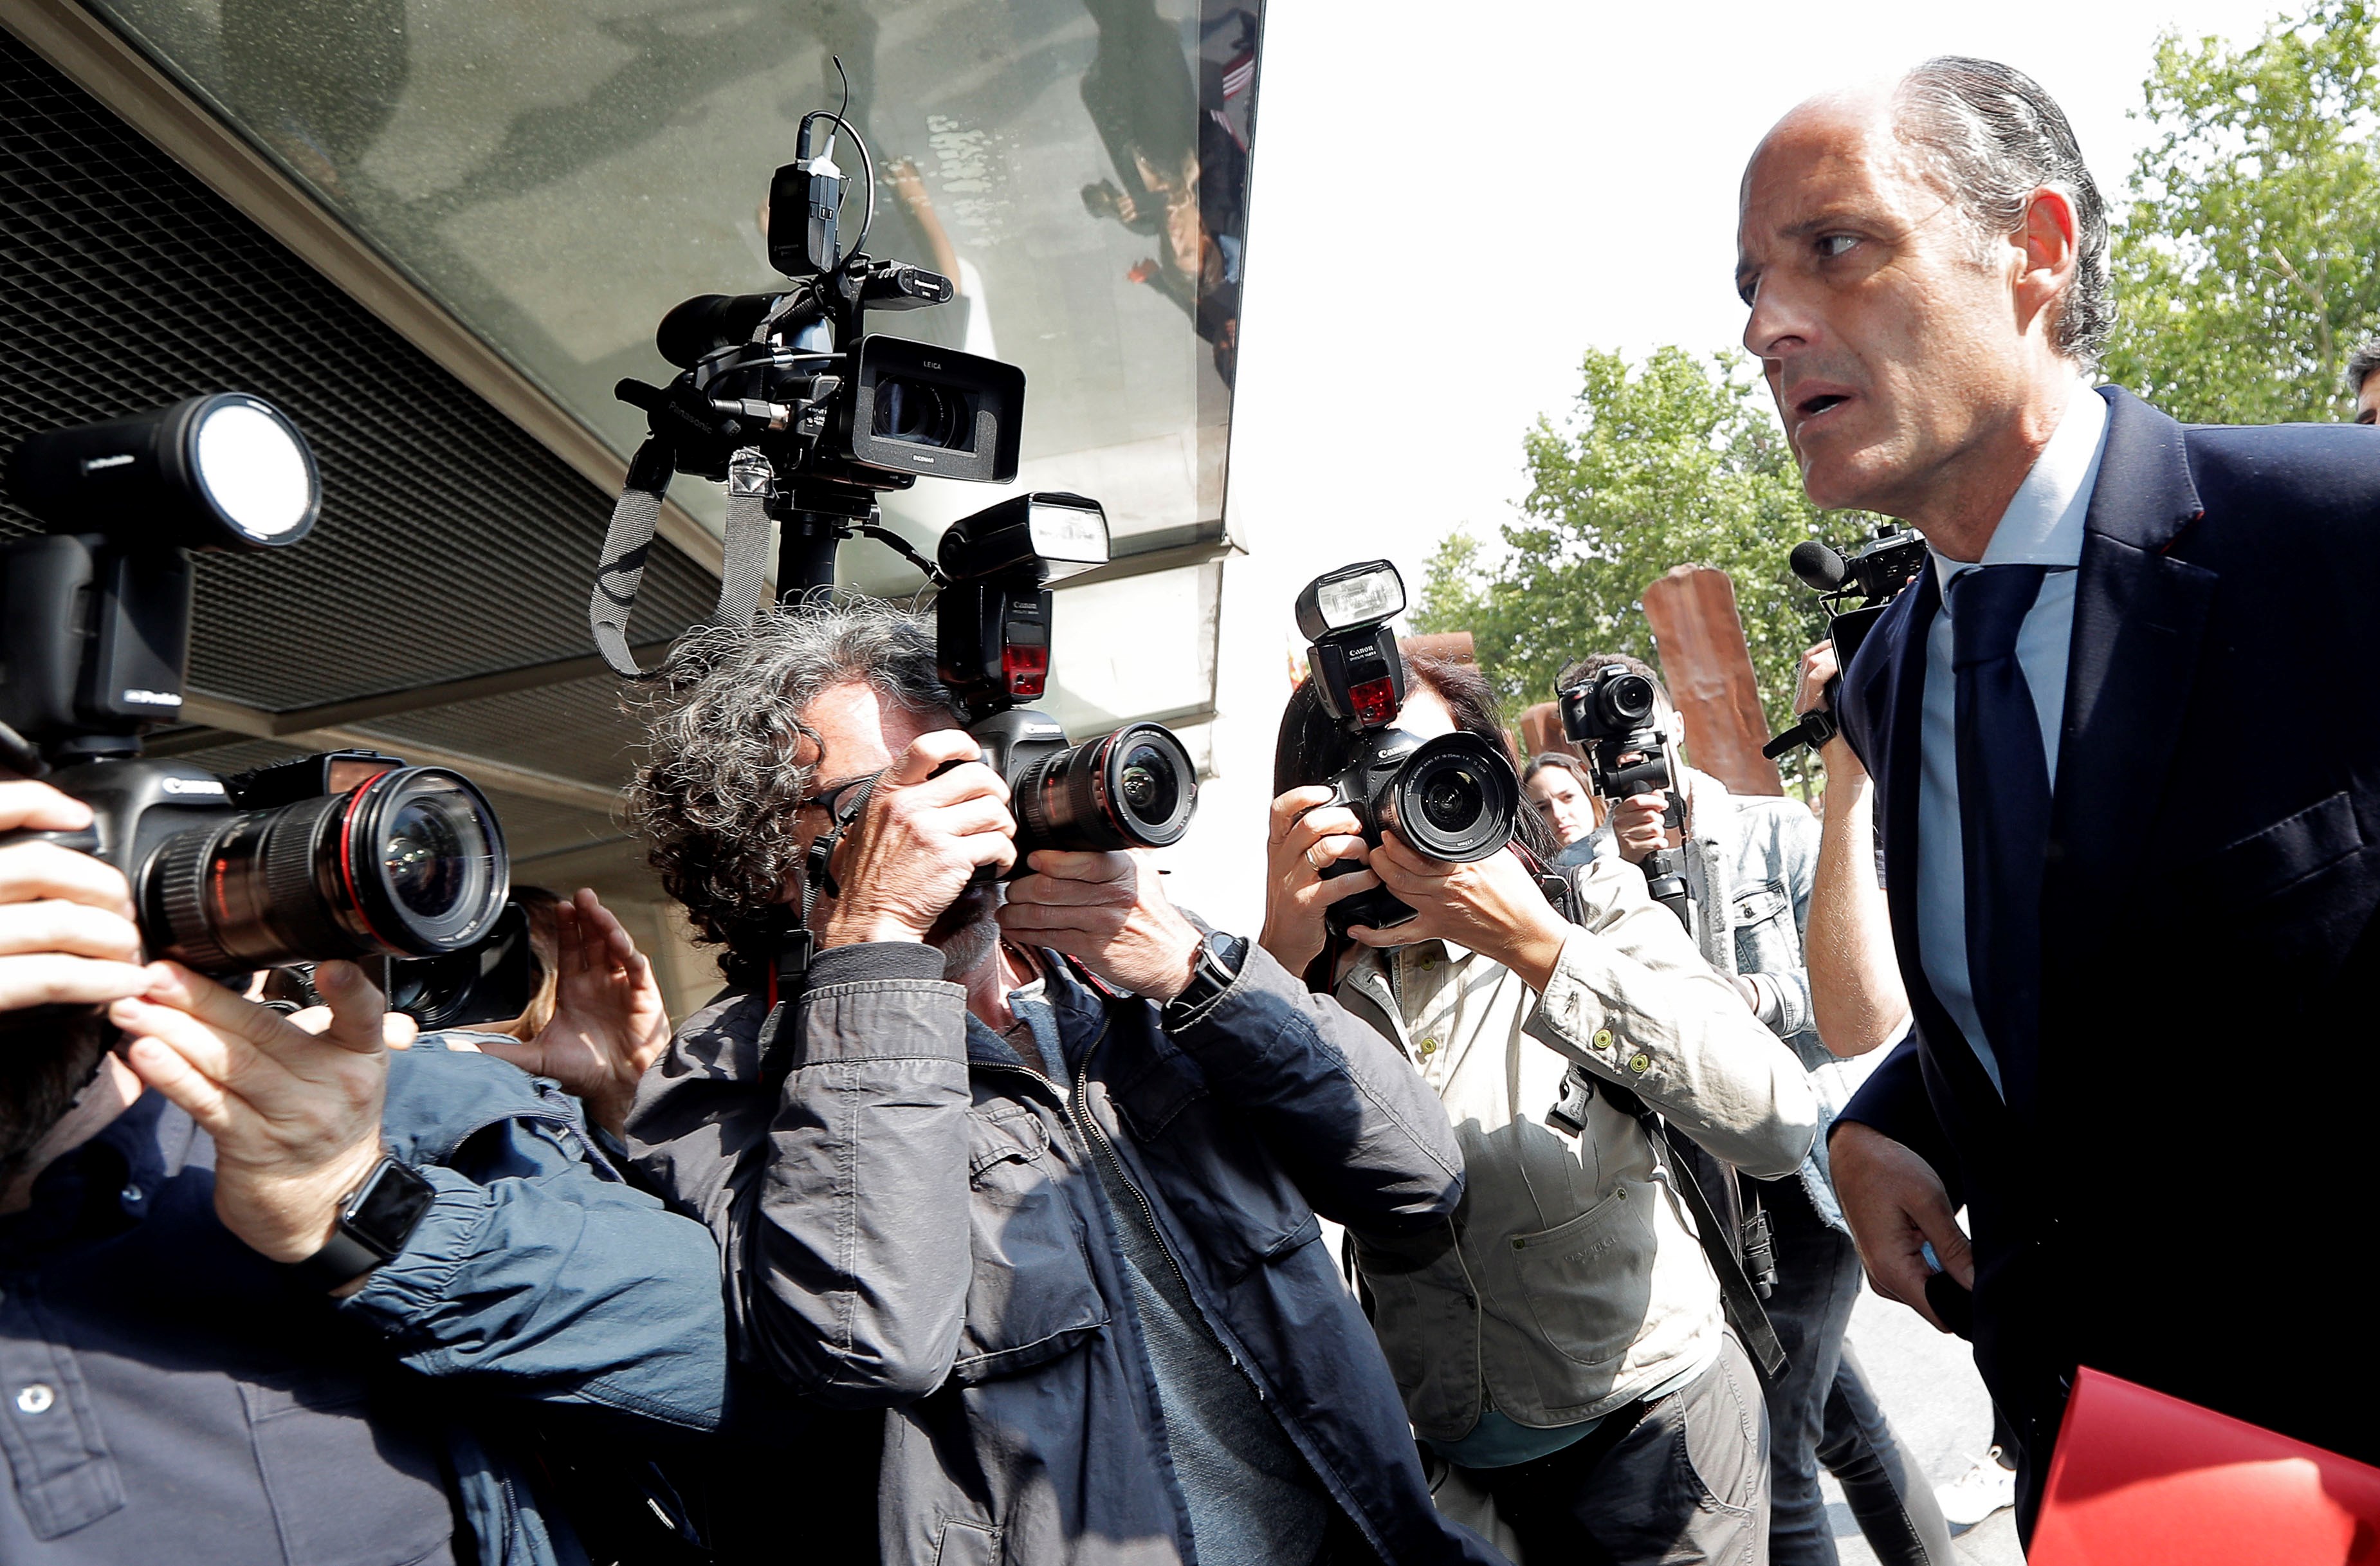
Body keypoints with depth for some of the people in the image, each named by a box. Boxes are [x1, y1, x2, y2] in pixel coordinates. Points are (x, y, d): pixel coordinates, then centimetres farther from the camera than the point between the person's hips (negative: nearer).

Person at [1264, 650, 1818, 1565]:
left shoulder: (1593, 905, -10)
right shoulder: (1317, 986, -6)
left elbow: (1781, 1128, -23)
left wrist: (1536, 944, -28)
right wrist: (1276, 962, -26)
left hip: (1654, 1427, -2)